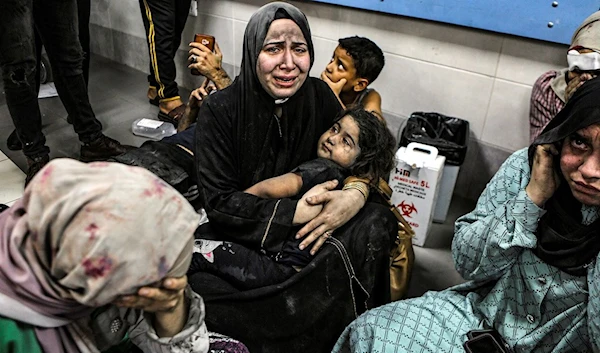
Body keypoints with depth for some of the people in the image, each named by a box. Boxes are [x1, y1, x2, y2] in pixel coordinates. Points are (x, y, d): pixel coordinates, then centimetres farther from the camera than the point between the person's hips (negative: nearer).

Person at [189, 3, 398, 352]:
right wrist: (296, 212, -27)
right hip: (238, 229, -3)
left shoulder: (320, 96, -7)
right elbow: (218, 200, -18)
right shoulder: (220, 110, -16)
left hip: (305, 224, 4)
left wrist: (356, 193, -22)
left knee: (377, 222, -20)